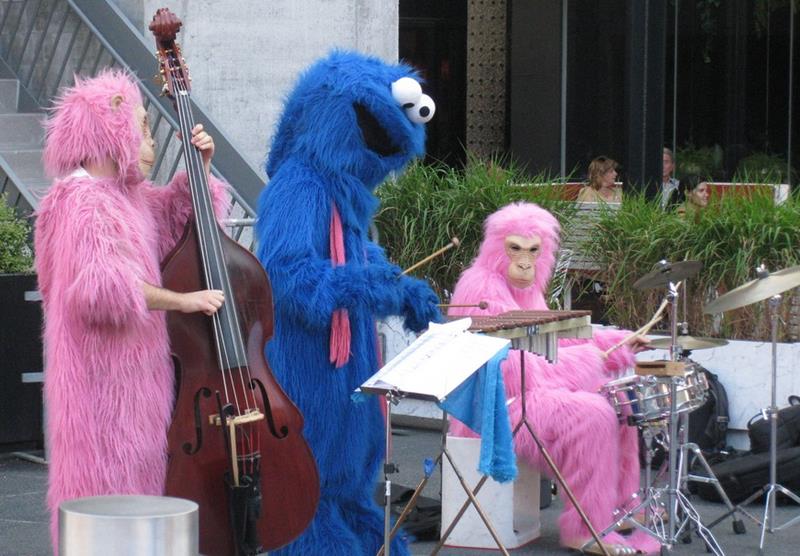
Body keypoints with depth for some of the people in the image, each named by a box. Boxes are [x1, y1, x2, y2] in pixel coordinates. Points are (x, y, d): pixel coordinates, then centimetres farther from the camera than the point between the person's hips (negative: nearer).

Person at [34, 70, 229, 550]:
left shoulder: (130, 196, 13)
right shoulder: (83, 200, -16)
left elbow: (182, 215, 29)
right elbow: (102, 285, -29)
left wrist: (201, 168, 11)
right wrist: (182, 300, -23)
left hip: (139, 375, 10)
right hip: (105, 381, -10)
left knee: (140, 475, 13)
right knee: (109, 475, -5)